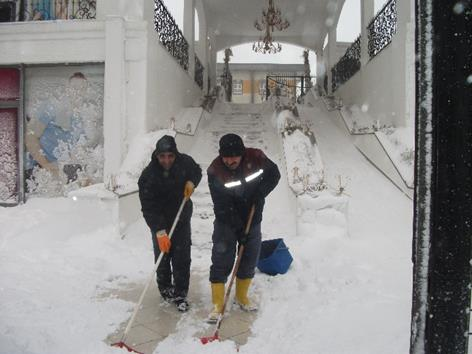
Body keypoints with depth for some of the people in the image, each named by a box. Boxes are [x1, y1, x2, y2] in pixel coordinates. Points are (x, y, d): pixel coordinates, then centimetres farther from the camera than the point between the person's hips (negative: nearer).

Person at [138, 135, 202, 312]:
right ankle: (165, 288, 34)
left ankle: (180, 293, 18)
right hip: (160, 222, -2)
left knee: (182, 258, 3)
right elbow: (148, 208, -27)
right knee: (163, 256, 10)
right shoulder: (148, 175, -24)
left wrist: (191, 182, -12)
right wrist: (159, 231, -36)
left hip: (182, 218, 2)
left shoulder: (185, 162, -15)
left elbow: (197, 171, 10)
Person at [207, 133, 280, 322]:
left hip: (252, 220, 3)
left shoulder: (255, 157, -16)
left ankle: (242, 296, 31)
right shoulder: (215, 171, -22)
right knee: (221, 261, -4)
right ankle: (217, 304, 9)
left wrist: (259, 194, -20)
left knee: (249, 260, 12)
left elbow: (274, 174, -3)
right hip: (227, 223, -3)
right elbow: (222, 206, -22)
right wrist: (239, 229, -21)